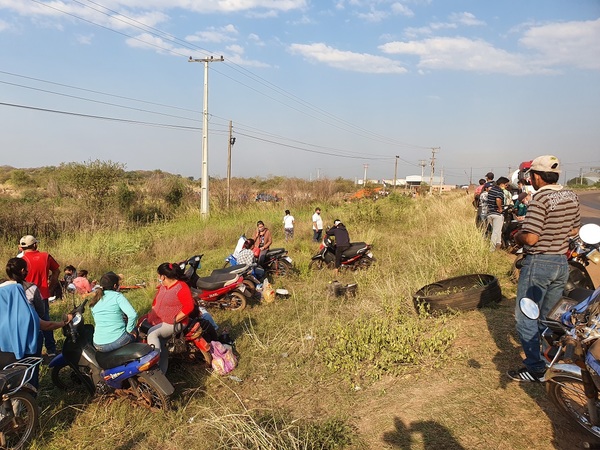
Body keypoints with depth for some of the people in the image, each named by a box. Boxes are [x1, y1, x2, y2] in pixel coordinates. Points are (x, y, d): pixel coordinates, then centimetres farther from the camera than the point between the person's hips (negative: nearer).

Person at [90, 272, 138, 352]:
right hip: (118, 341, -5)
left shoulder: (93, 301, 10)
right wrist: (130, 330, -4)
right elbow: (133, 315, -20)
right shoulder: (117, 296, -8)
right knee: (135, 331, 28)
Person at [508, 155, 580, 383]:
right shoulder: (571, 196, 3)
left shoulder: (541, 198, -20)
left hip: (538, 263, -8)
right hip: (562, 263, 8)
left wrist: (517, 236, -4)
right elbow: (574, 229, 15)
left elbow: (531, 238, -24)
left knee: (526, 317, 4)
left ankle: (535, 368, 9)